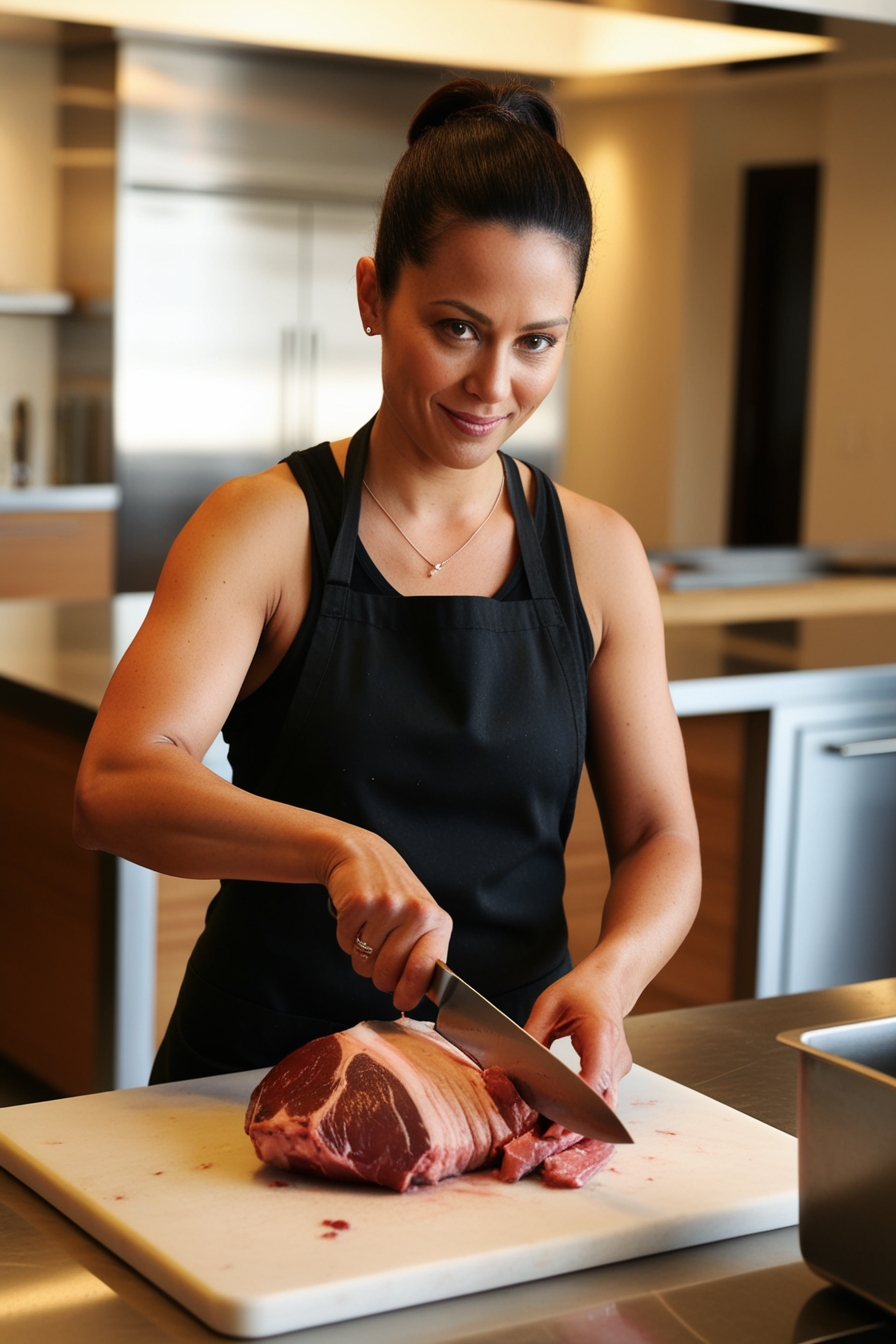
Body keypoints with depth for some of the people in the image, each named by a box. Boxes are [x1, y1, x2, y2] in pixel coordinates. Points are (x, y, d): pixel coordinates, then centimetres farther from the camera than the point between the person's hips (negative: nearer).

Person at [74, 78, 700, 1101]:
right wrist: (340, 848, -33)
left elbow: (660, 838, 6)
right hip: (267, 1058, -2)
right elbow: (114, 788, -17)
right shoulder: (266, 529, -4)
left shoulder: (597, 556, 5)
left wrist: (609, 972, -15)